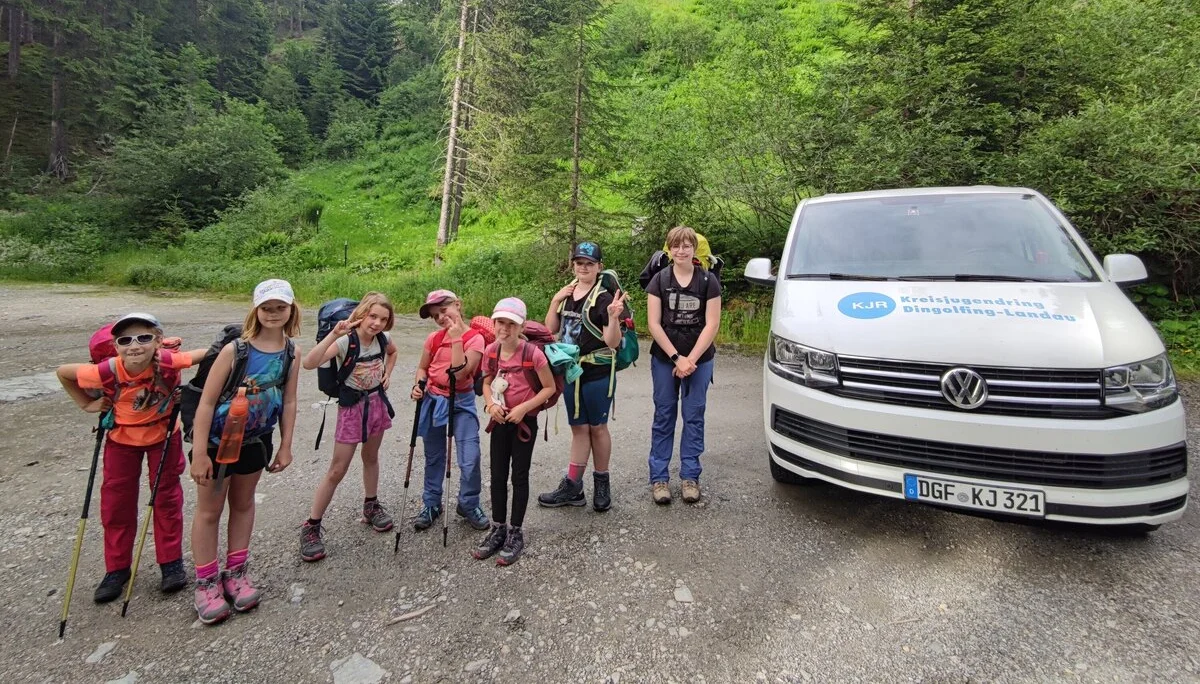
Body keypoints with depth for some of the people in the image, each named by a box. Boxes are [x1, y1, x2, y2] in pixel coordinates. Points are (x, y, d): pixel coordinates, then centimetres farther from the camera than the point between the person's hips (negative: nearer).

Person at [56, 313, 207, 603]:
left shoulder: (168, 362, -32)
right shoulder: (108, 371, -26)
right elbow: (62, 372, -7)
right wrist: (87, 404, -6)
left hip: (163, 436, -1)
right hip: (122, 439, 1)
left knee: (167, 497, 8)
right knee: (116, 502, 10)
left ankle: (171, 562, 22)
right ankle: (117, 568, 28)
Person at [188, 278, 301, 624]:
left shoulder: (291, 353, -9)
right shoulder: (235, 350, -22)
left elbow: (288, 401, -1)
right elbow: (207, 402, -19)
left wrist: (285, 446, 1)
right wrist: (199, 453, -19)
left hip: (256, 440, 4)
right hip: (218, 440, -4)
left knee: (243, 504, 19)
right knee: (209, 510, 10)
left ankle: (236, 572, 36)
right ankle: (206, 583, 27)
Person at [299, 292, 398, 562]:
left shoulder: (382, 338, -7)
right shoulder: (345, 341, -23)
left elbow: (393, 352, 19)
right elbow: (309, 363, -38)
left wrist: (387, 373, 4)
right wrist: (333, 334, -45)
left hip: (377, 401, 5)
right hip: (352, 406, -5)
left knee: (371, 457, 21)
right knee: (337, 470, 0)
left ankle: (371, 506, 40)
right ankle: (311, 527, 14)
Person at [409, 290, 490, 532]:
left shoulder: (475, 338, -13)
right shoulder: (434, 338, -2)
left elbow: (460, 373, -23)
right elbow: (422, 367, 10)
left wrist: (456, 338, -23)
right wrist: (418, 385, -9)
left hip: (461, 402, -3)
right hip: (433, 400, 3)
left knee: (470, 459, -6)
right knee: (433, 457, 15)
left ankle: (469, 505, 17)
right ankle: (431, 504, 32)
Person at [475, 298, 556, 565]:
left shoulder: (532, 353, -20)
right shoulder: (491, 351, -3)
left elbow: (549, 387, -13)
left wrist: (523, 408, -21)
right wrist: (490, 404, -9)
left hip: (525, 421, -5)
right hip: (500, 421, 5)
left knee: (519, 476, 6)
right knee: (498, 476, 13)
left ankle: (515, 534, 21)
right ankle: (498, 530, 29)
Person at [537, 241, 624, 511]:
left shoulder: (604, 298, -13)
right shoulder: (567, 294, 6)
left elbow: (613, 343, -17)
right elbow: (551, 329, 8)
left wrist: (613, 317, -33)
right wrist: (555, 301, -3)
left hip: (598, 375, -6)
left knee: (597, 427, 9)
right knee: (579, 428, 14)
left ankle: (601, 483, 27)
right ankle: (572, 486, 22)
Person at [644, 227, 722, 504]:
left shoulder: (708, 281, -1)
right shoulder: (659, 280, 0)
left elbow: (711, 325, -4)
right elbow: (654, 323, -4)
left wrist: (691, 359, -11)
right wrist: (676, 357, -10)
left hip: (699, 359, 0)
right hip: (664, 359, 0)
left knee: (694, 417, 7)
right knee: (663, 416, 5)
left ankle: (690, 476, 18)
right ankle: (659, 477, 14)